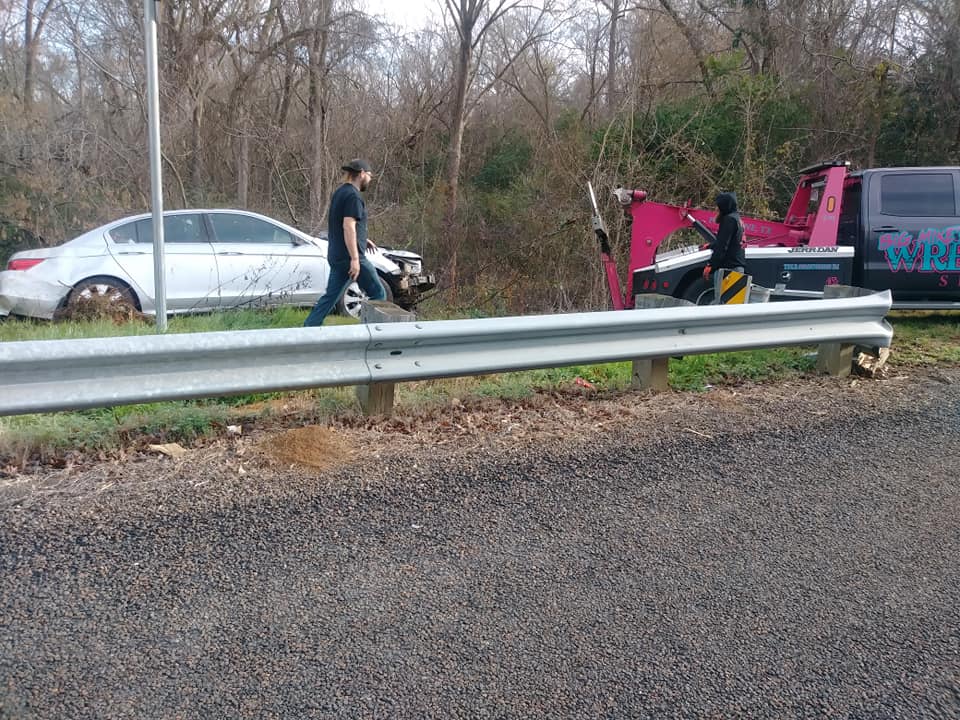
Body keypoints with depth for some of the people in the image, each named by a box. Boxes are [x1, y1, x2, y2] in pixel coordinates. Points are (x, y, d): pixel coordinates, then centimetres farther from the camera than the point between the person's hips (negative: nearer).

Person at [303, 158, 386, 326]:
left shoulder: (338, 193, 15)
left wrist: (362, 240, 25)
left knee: (331, 296, 10)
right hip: (350, 256, -9)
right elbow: (348, 226, -23)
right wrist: (355, 259, -25)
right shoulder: (354, 196, -14)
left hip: (336, 256, 9)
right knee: (378, 294, 2)